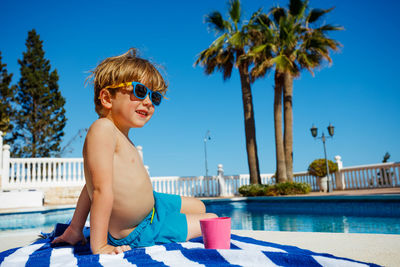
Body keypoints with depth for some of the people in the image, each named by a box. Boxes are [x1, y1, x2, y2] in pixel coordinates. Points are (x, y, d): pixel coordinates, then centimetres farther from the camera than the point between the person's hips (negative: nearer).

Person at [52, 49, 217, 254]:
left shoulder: (120, 136, 5)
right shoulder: (103, 128, -26)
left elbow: (92, 186, 10)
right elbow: (102, 190, -31)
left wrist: (75, 229, 14)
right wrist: (99, 246, -29)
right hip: (137, 232, -9)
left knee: (199, 207, 26)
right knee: (211, 220, 5)